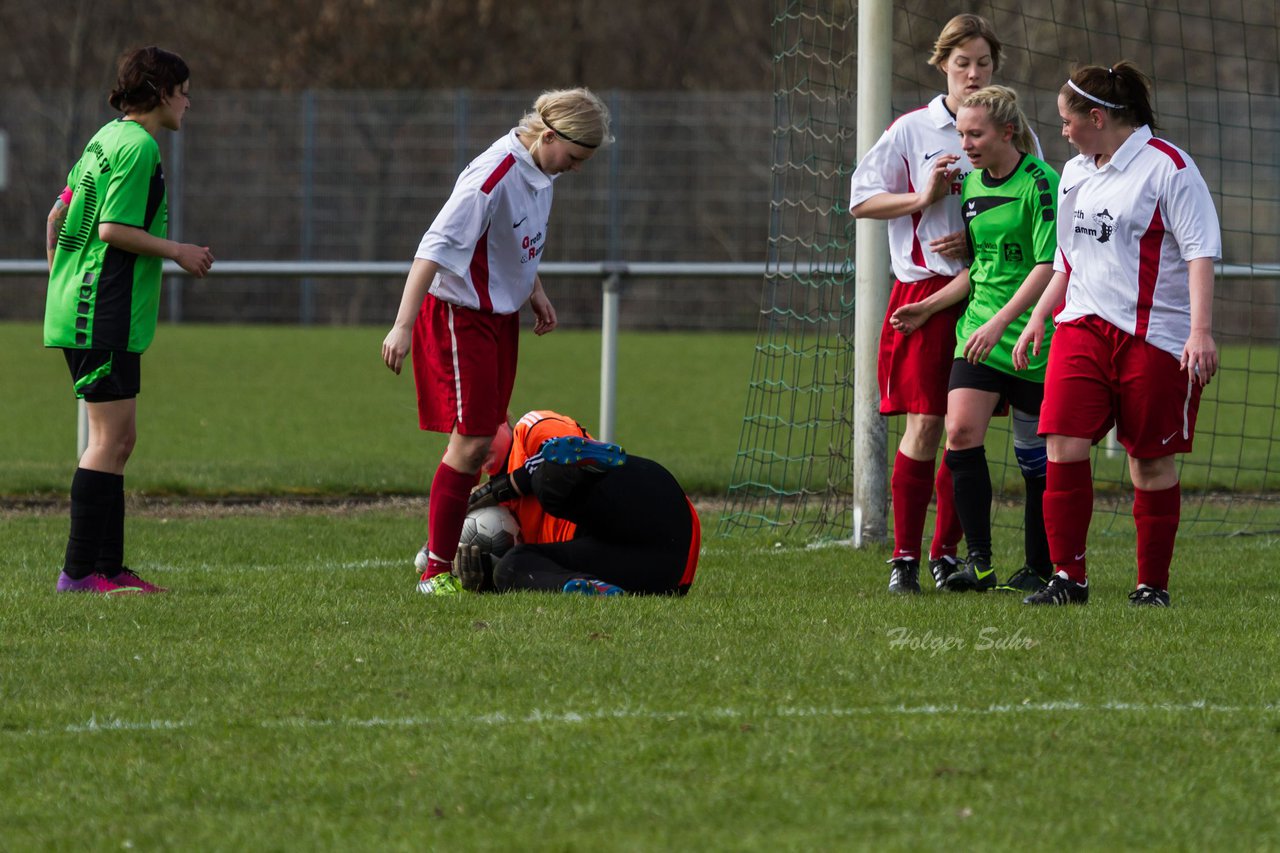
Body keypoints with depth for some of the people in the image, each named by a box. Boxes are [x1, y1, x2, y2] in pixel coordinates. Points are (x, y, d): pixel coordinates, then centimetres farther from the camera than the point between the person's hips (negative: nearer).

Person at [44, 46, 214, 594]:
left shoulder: (108, 138, 17)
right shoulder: (138, 146, -13)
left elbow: (58, 214, 21)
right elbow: (113, 228, -20)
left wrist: (59, 279, 29)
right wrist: (178, 252, -9)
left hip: (78, 311, 10)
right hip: (104, 317, -10)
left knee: (119, 439, 12)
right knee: (109, 439, -9)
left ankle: (107, 568, 13)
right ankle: (79, 572, -10)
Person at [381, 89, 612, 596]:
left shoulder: (540, 170, 4)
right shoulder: (494, 176, -25)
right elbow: (435, 248, -27)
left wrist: (533, 290, 16)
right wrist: (403, 326, -30)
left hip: (500, 315, 9)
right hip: (461, 317, -9)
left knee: (482, 440, 9)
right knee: (471, 440, -10)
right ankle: (436, 573, -4)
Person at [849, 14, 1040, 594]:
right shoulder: (911, 130, 2)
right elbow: (861, 199, 5)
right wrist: (923, 198, -10)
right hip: (925, 289, -2)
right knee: (924, 422, -8)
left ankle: (946, 555, 13)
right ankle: (904, 559, -5)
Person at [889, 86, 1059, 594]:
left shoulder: (1040, 183, -12)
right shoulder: (972, 185, 11)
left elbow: (1049, 266, -17)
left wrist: (1001, 321, -23)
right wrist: (930, 307, 13)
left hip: (1031, 337, -6)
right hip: (979, 332, 6)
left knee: (1035, 456, 3)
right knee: (961, 431, -13)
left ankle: (1039, 569, 14)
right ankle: (978, 561, -10)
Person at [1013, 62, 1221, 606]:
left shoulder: (1167, 168, -8)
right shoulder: (1074, 173, 15)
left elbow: (1201, 253, -12)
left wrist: (1201, 331, -20)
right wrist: (1037, 319, 24)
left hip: (1154, 335, -6)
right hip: (1082, 327, 6)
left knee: (1150, 459, 1)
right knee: (1063, 446, -9)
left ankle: (1153, 584, 13)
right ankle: (1068, 578, -3)